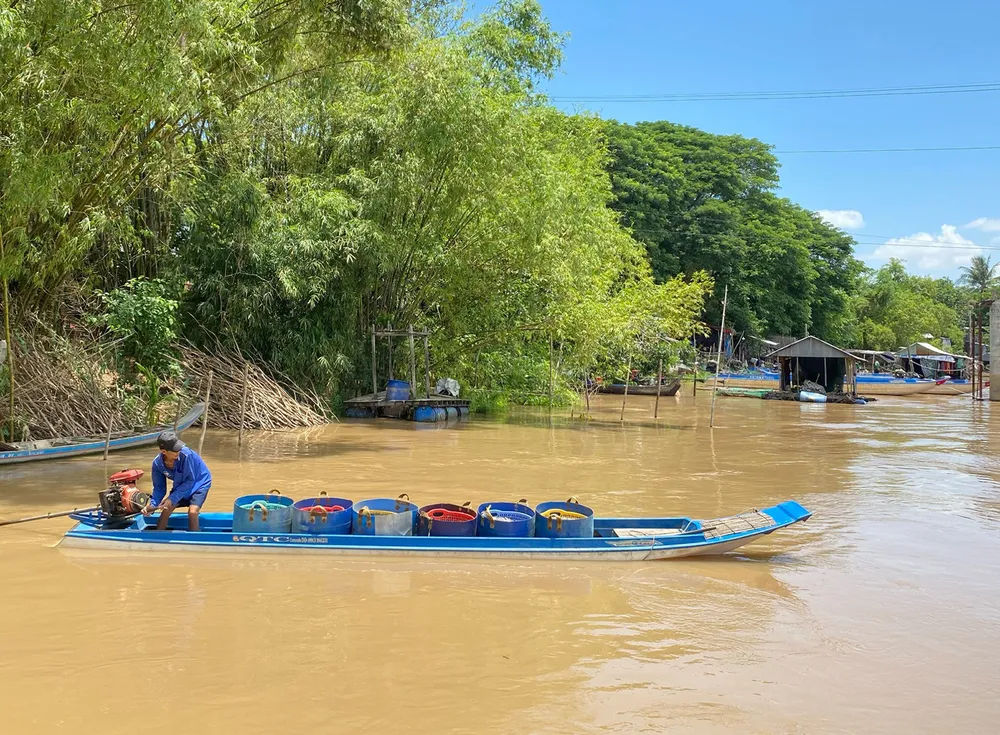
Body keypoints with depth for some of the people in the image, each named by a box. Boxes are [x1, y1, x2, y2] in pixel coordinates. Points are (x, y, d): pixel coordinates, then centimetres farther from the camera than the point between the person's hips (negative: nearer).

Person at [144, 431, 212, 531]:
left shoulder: (186, 454, -37)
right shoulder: (157, 463, -21)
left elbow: (190, 480, -26)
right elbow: (159, 488, -8)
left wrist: (172, 498, -28)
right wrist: (153, 505, -25)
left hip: (199, 482, -5)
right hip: (181, 486, 5)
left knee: (192, 511, -23)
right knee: (166, 509, -1)